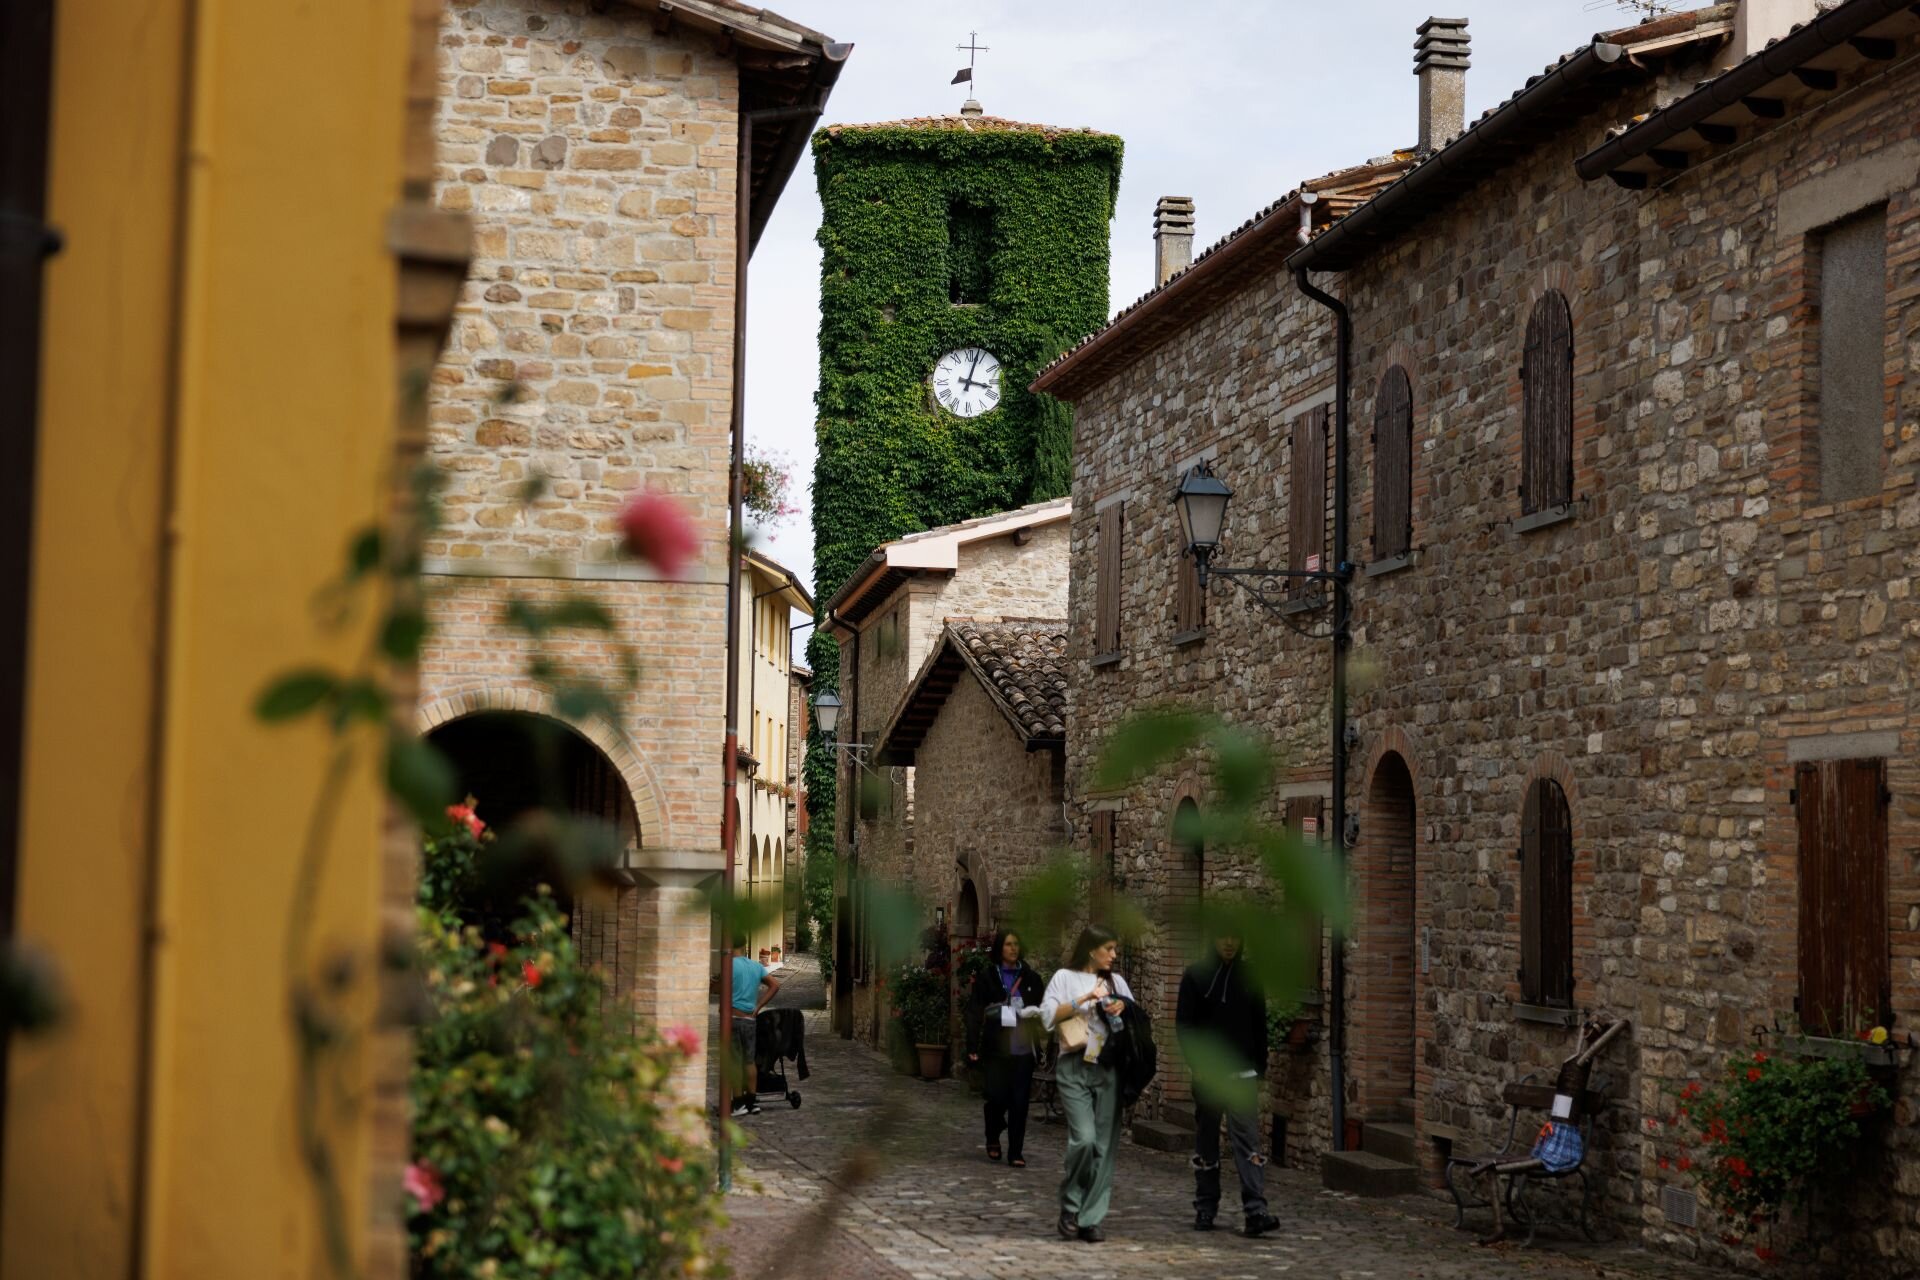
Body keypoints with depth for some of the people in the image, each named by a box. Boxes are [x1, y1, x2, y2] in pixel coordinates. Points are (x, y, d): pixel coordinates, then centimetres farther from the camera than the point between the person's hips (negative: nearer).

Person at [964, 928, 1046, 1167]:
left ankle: (1016, 1153, 7)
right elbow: (975, 1013, -3)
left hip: (1023, 1048, 2)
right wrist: (972, 1046, -11)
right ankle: (993, 1138, 26)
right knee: (997, 1097, -3)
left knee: (1019, 1101, -1)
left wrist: (1036, 1012, -8)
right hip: (997, 1047, -2)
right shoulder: (986, 978, 1)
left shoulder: (1031, 978, 7)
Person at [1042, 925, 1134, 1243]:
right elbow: (1048, 1017, -5)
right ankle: (1070, 1207, 4)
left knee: (1105, 1146, -1)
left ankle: (1091, 1219, 5)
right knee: (1084, 1139, -17)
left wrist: (1123, 1008, -2)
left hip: (1109, 1070, 4)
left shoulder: (1115, 981, 16)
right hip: (1075, 1069, -4)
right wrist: (1083, 999, -12)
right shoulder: (1065, 978, 4)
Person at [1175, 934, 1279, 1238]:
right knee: (1206, 1143, 8)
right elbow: (1183, 1024, -2)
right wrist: (1196, 1064, -12)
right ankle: (1205, 1210, 18)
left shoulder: (1249, 976, 7)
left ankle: (1256, 1212, -16)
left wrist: (1260, 1066, 7)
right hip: (1207, 1073, -1)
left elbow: (1260, 1024, 12)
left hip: (1243, 1073, 1)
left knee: (1248, 1140, -9)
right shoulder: (1195, 976, 1)